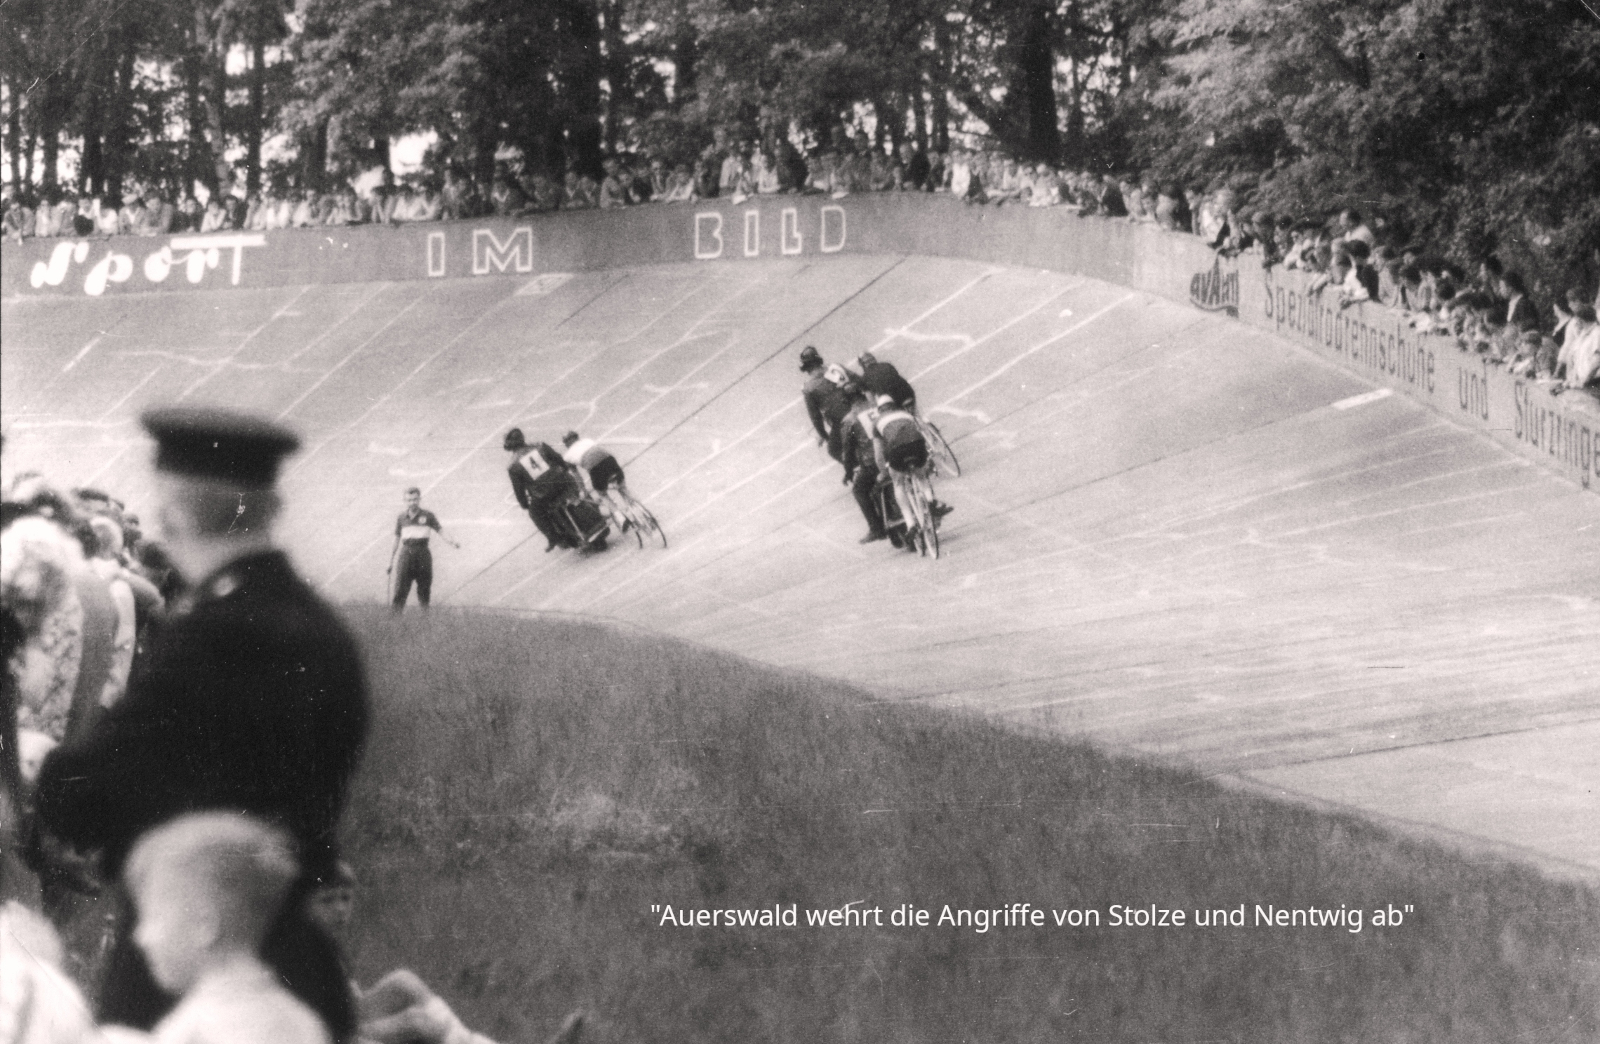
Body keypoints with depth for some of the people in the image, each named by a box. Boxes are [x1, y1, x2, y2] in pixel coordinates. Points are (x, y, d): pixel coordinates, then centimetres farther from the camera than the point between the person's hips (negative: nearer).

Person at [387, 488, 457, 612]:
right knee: (400, 589, -7)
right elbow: (396, 540, 14)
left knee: (424, 590, 0)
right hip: (406, 554, 1)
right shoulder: (401, 517, 10)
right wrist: (390, 562, 12)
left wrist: (452, 543, -23)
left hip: (423, 554, -1)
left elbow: (440, 532, -3)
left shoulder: (428, 516, 3)